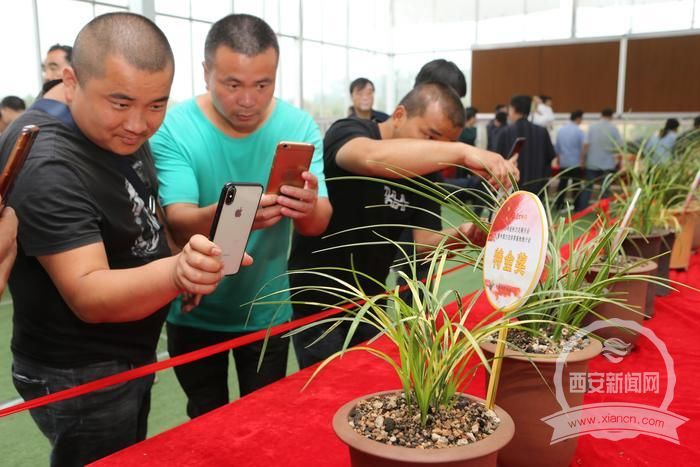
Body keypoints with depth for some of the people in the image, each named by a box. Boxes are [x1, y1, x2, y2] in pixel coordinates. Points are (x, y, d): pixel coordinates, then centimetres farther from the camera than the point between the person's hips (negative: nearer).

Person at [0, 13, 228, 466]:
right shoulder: (47, 165, -30)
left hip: (130, 357, 8)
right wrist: (176, 273, -51)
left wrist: (191, 263, 2)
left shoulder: (117, 127, -4)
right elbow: (88, 296, -34)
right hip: (80, 378, -8)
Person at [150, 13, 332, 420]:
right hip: (195, 314, -1)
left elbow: (318, 225, -17)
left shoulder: (299, 125, -13)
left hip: (268, 312, 1)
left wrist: (308, 207, -41)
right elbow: (178, 222, -26)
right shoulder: (174, 128, -18)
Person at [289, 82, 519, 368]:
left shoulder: (423, 173, 0)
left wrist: (459, 238, -28)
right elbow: (374, 158, -42)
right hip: (319, 303, -6)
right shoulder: (347, 132, -18)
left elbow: (426, 242, -7)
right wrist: (462, 152, -50)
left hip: (369, 305, 6)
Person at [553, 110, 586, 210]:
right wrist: (582, 158, 1)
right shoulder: (579, 131, -11)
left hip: (563, 163, 4)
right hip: (575, 163, -4)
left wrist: (558, 159, 25)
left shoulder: (560, 130, 4)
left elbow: (556, 148, 12)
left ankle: (558, 204, 10)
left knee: (562, 183, 11)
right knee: (576, 185, 5)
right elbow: (584, 146, -15)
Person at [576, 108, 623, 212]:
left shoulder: (592, 127, -1)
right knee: (605, 188, 6)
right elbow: (619, 146, -5)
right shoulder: (613, 129, -4)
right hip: (607, 163, -1)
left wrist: (583, 159, 0)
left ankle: (580, 209, 7)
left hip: (592, 163, 1)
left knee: (588, 186, 9)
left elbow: (586, 144, -6)